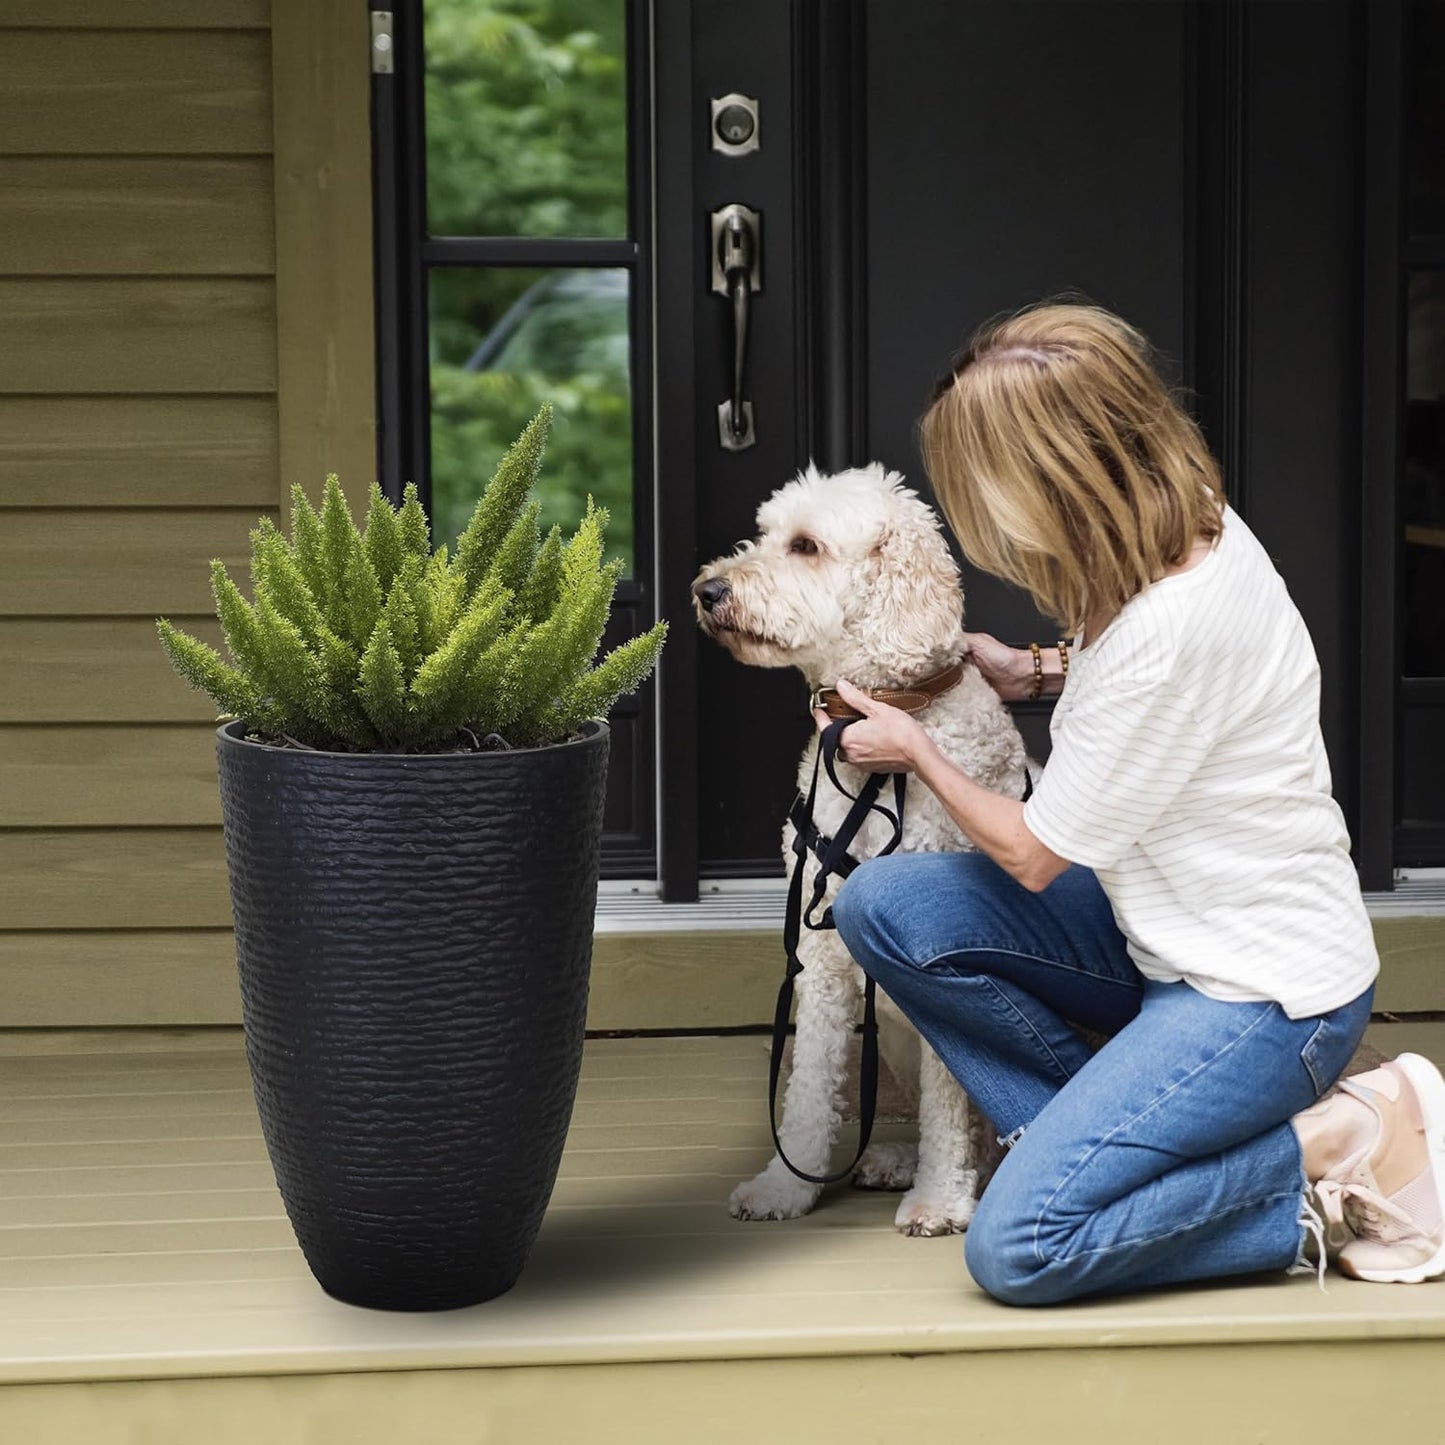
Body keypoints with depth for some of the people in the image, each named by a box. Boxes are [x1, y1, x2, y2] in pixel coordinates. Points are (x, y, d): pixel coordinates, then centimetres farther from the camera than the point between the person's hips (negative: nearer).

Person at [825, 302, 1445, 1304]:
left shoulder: (1167, 633, -30)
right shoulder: (1191, 525, -4)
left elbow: (1035, 856, -14)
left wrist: (916, 751, 3)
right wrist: (1036, 672, 11)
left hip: (1261, 995, -9)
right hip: (1163, 936, 9)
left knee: (1018, 1250, -18)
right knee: (883, 906, -3)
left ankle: (1343, 1148, -6)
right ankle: (1098, 1138, 0)